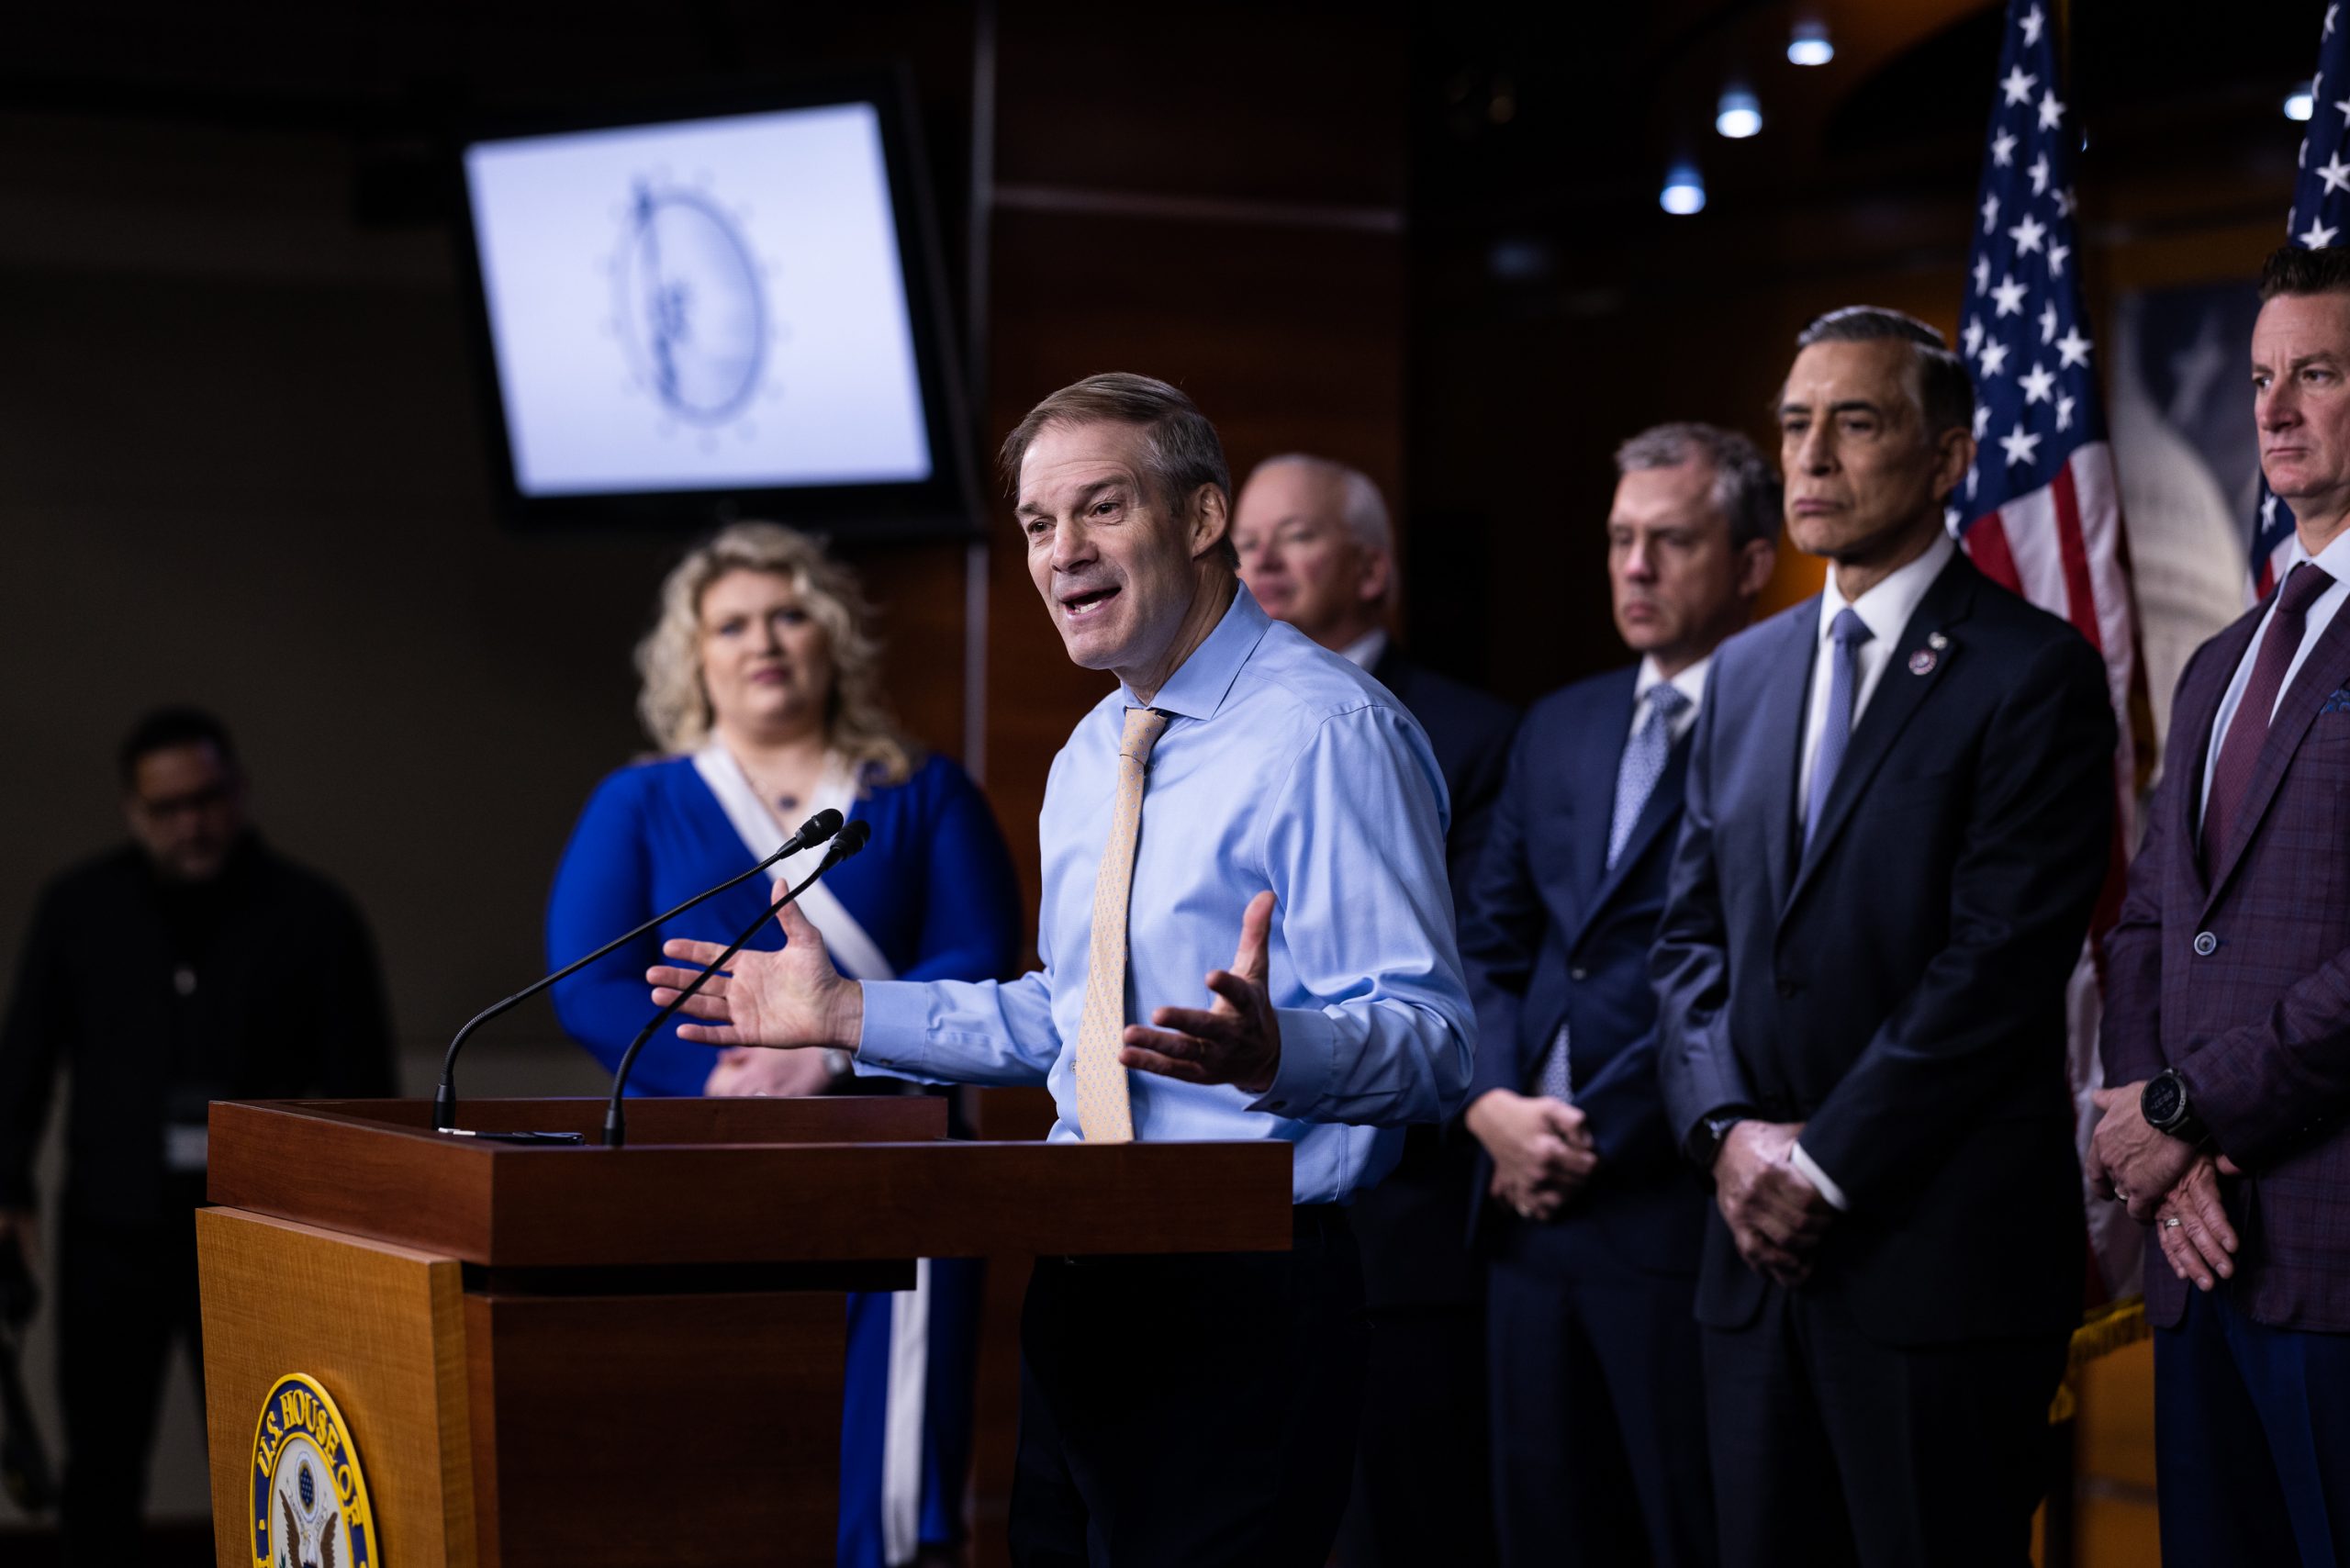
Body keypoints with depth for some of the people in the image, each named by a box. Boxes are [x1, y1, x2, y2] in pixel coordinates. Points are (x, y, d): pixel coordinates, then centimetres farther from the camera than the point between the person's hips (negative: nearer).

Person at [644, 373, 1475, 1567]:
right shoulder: (1091, 756, 15)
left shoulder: (1328, 735, -14)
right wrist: (843, 1013, 18)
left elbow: (1430, 1043, -21)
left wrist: (1269, 1052, -41)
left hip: (1246, 1292, -9)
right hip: (1083, 1285, 9)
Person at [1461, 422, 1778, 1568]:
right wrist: (1494, 1106, -1)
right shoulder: (1559, 730, 18)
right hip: (1531, 1210, 7)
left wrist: (1594, 1141, -10)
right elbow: (1488, 946, 17)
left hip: (1679, 1214, -7)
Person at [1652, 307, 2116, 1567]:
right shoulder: (1746, 673, 16)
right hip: (1760, 1246, 6)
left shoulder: (2032, 673, -6)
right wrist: (1728, 1128, -3)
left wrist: (1827, 1161, -14)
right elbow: (1690, 933, 14)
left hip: (1942, 1255, -6)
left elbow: (2002, 958, -13)